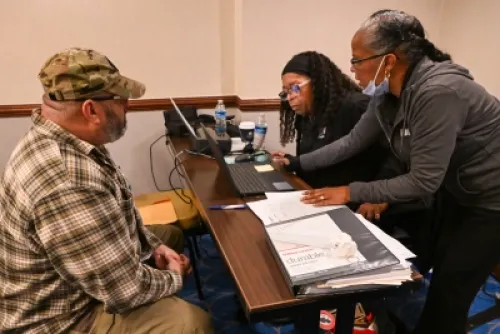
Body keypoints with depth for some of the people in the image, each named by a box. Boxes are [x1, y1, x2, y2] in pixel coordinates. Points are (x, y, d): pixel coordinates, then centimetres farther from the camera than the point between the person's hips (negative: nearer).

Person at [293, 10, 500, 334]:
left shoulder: (437, 93, -34)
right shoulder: (387, 94, -8)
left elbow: (423, 181, -30)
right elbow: (352, 142, 1)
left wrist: (352, 193, -25)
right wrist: (297, 163, 2)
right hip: (454, 191, 8)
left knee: (449, 293, 4)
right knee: (417, 271, 19)